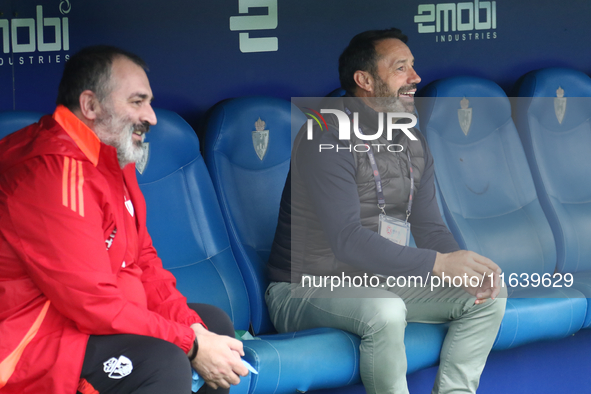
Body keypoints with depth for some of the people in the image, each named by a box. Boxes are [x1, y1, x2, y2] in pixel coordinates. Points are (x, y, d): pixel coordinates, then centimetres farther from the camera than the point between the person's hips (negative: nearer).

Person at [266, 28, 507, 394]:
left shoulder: (412, 142, 10)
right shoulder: (327, 137, -18)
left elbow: (430, 229, 7)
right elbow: (347, 239, -28)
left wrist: (469, 268, -16)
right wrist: (437, 263, -33)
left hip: (380, 282, 8)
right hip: (306, 291, -8)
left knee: (490, 294, -2)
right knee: (385, 311, -38)